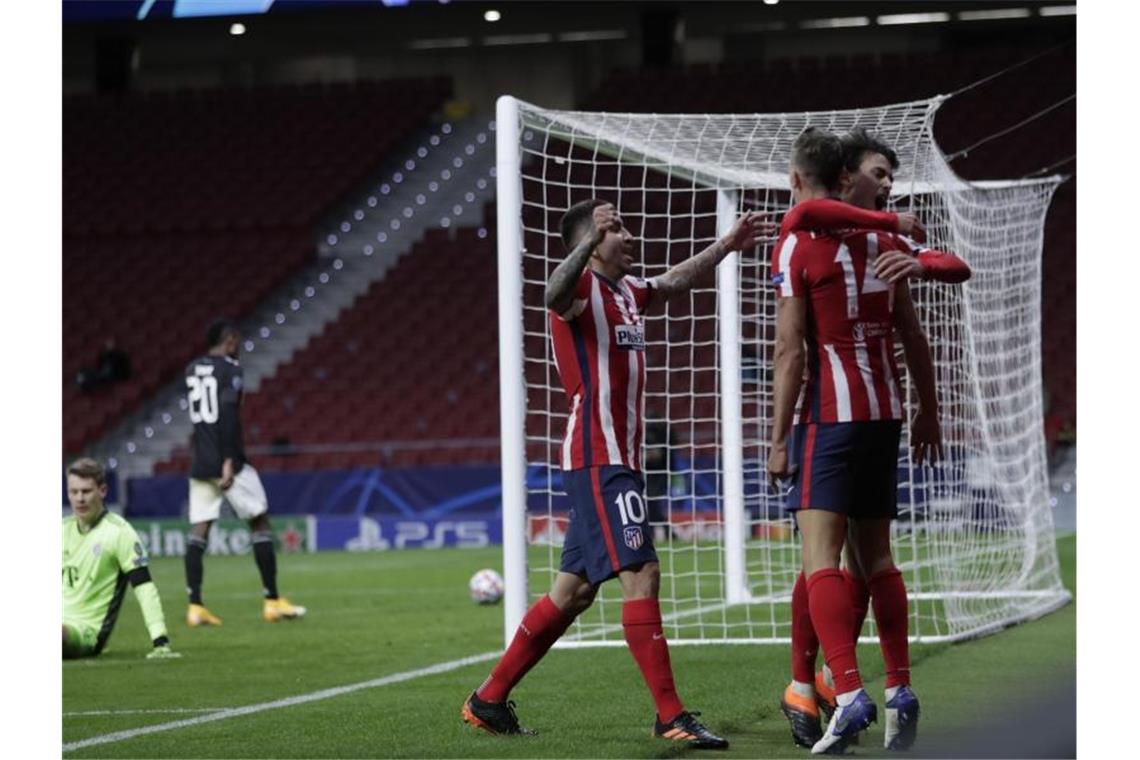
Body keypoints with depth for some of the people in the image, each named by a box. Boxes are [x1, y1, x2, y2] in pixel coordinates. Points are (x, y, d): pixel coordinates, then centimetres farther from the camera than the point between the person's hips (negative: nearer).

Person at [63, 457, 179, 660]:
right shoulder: (63, 528, 14)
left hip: (86, 630, -6)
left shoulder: (119, 531, -5)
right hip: (61, 621, 6)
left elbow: (144, 588, -11)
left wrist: (161, 642, -20)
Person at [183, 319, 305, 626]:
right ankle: (273, 601, 5)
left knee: (199, 530, 3)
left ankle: (195, 606, -7)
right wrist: (229, 460, -22)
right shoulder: (230, 368, -9)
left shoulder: (192, 370, 12)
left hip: (200, 463, 6)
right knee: (260, 523, 5)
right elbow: (228, 416, -19)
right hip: (227, 460, -6)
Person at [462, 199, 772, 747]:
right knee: (640, 575, -17)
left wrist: (726, 246, 34)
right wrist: (591, 241, -50)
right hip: (597, 460, -10)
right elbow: (555, 295, -35)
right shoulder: (581, 285, -10)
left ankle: (489, 700, 19)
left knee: (573, 592, 12)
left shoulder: (626, 290, 17)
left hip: (619, 461, 10)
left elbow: (674, 282, 37)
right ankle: (671, 717, -20)